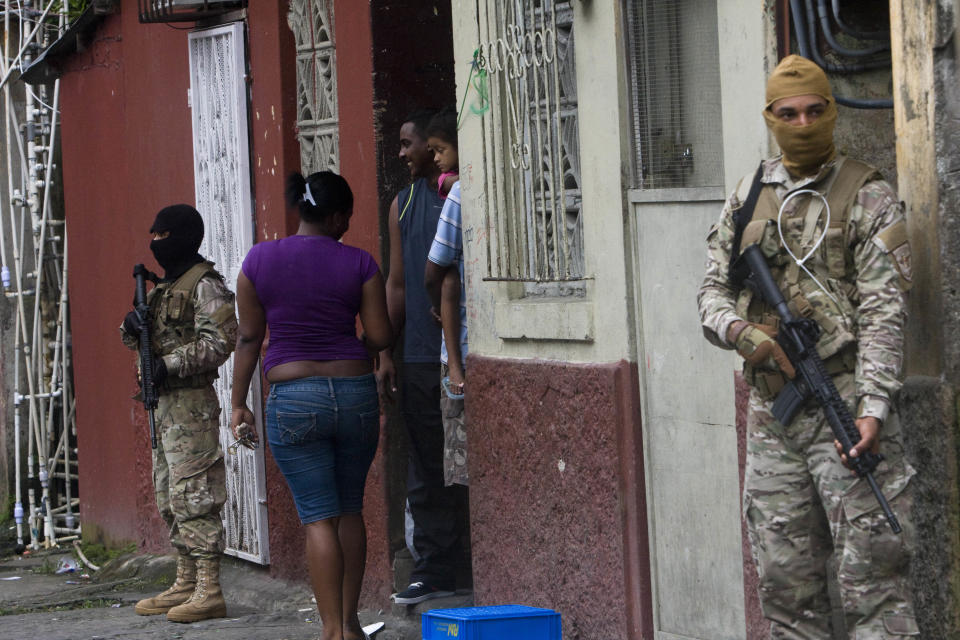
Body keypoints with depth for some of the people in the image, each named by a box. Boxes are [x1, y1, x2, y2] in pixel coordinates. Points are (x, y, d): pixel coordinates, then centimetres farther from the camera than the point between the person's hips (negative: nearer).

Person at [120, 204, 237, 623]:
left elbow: (219, 341, -20)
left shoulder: (205, 285, -10)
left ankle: (209, 592, -12)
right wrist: (133, 327, -1)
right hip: (165, 404, 10)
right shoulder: (164, 287, 19)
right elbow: (137, 341, 23)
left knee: (194, 496, -12)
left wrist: (169, 366, -23)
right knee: (170, 498, 13)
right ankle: (186, 584, 19)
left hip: (192, 403, -10)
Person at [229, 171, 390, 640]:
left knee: (319, 517, -1)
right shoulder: (359, 264, -2)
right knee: (350, 510, 15)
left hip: (292, 399, -1)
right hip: (355, 392, 1)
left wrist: (238, 403, 9)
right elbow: (379, 336, -1)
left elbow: (248, 338, 3)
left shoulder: (259, 260, -1)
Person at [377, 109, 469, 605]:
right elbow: (396, 283, 17)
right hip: (420, 356, 5)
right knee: (426, 468, 5)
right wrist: (385, 353, 12)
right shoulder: (404, 204, 15)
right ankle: (433, 570, 9)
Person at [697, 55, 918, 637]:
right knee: (785, 578, 9)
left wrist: (873, 408, -19)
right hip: (771, 412, 6)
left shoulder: (867, 196, -2)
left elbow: (883, 311, -9)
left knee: (871, 575, -9)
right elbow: (714, 287, 16)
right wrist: (738, 330, -8)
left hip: (843, 407, -6)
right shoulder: (749, 195, 14)